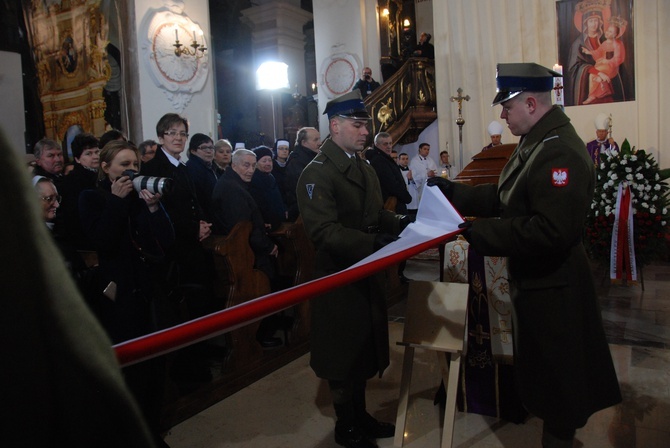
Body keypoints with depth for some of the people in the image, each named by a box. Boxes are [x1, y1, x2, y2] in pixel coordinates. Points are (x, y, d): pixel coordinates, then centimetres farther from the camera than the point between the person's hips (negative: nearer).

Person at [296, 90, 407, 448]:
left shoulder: (364, 169, 13)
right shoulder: (317, 172, -17)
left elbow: (377, 215, 14)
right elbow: (325, 231, -28)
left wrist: (402, 223, -6)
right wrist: (373, 243, -39)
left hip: (367, 275, 8)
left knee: (364, 347, 19)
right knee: (343, 354, 8)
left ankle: (360, 415, 39)